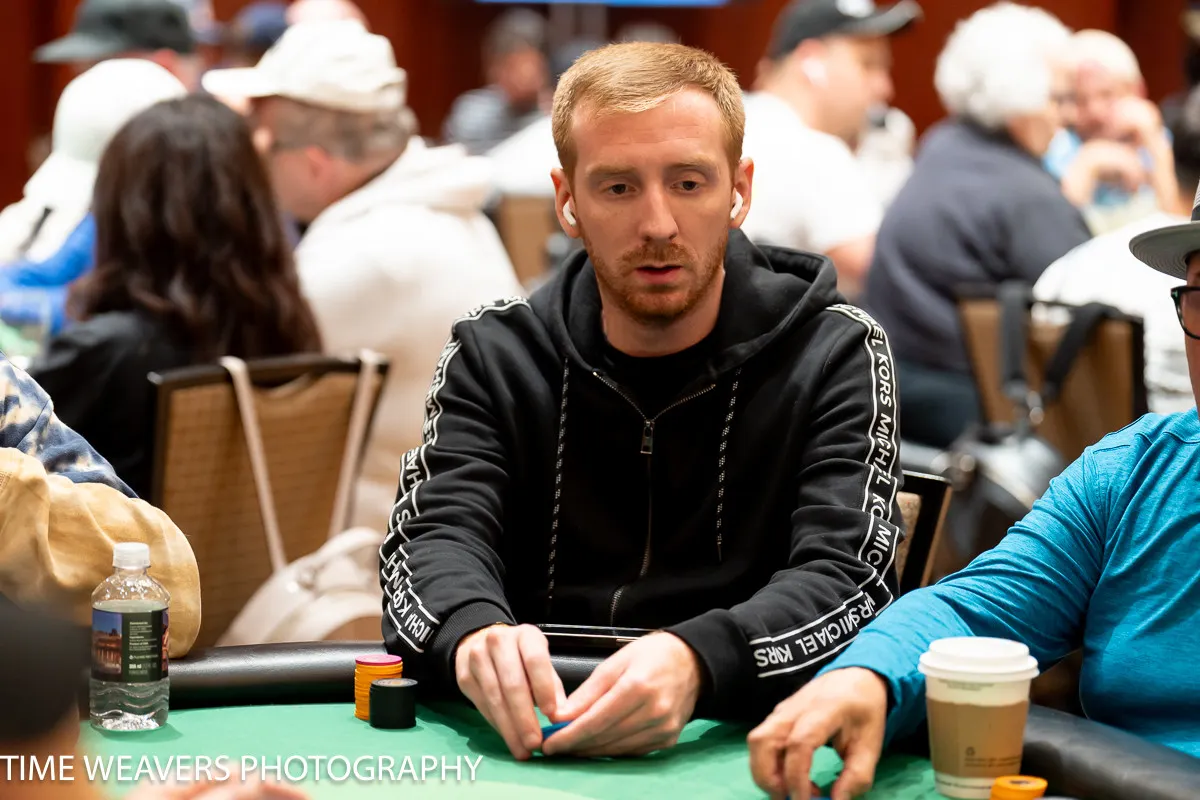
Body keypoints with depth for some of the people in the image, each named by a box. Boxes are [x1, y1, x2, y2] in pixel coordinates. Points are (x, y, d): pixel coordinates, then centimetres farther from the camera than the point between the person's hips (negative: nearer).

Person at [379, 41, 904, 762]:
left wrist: (693, 660, -35)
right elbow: (432, 542, -6)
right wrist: (475, 633, -32)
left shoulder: (836, 354, 0)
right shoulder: (493, 353, 7)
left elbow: (846, 581, -12)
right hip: (529, 743, 3)